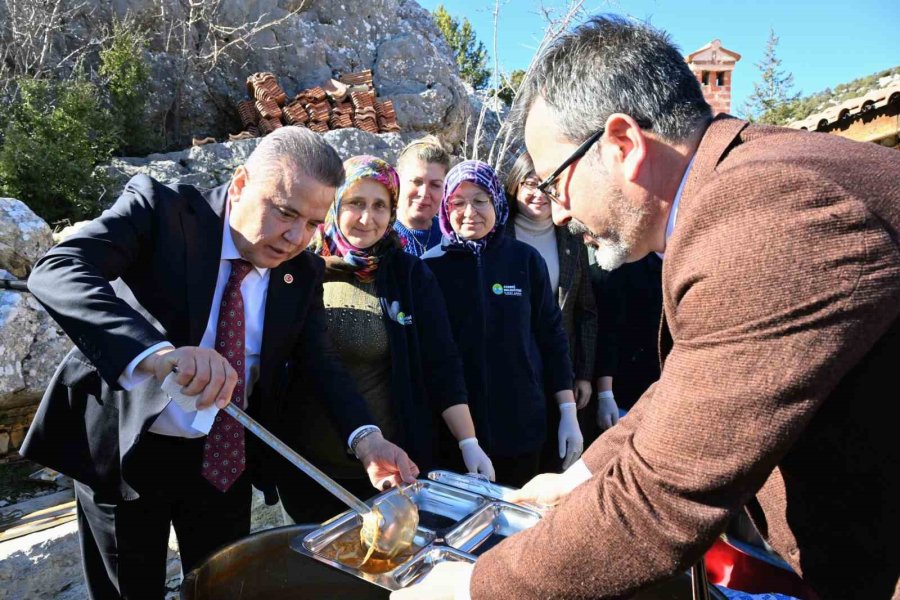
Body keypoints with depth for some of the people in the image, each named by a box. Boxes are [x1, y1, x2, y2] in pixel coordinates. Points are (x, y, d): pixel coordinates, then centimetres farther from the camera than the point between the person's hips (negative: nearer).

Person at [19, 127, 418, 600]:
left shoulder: (303, 272, -5)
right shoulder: (159, 208, -18)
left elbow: (317, 362, -4)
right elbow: (56, 271, -30)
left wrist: (364, 437, -23)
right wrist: (156, 350, -48)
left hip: (225, 458, 4)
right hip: (122, 448, -3)